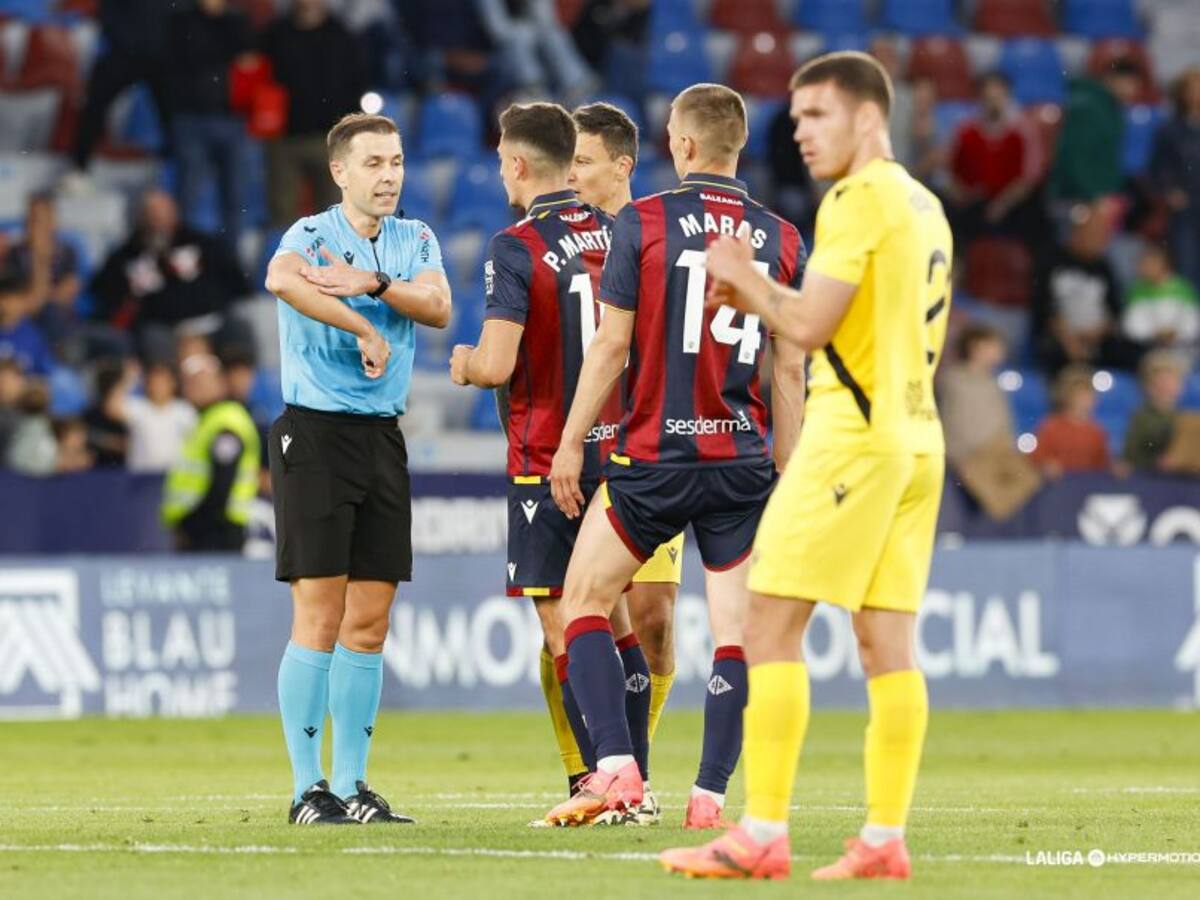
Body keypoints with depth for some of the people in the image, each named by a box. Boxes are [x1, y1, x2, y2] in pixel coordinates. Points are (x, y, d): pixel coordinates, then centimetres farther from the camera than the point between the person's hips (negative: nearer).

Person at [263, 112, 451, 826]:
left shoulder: (415, 240, 12)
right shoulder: (311, 234, -5)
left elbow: (439, 308, -7)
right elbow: (283, 280, -29)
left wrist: (372, 282, -21)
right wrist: (366, 329, -27)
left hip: (383, 438, 6)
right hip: (314, 435, -6)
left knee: (369, 624, 5)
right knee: (320, 618, -8)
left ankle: (351, 784, 11)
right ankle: (307, 788, -4)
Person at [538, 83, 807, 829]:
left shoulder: (642, 222, -5)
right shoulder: (781, 239, 4)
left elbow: (611, 345, -5)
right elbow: (790, 369, 6)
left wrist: (572, 443, 2)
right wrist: (789, 471, 14)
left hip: (655, 456, -2)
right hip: (744, 460, 3)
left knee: (585, 602, 10)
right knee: (735, 629, 5)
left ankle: (618, 767, -3)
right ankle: (710, 794, 0)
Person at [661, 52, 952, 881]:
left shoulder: (860, 198, -11)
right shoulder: (925, 206, 17)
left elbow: (809, 325, -15)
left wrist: (745, 280, 2)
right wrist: (757, 298, 16)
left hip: (854, 433, -9)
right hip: (916, 436, 9)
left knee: (772, 624, -6)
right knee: (888, 640, 5)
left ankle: (762, 836, -10)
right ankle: (884, 839, 2)